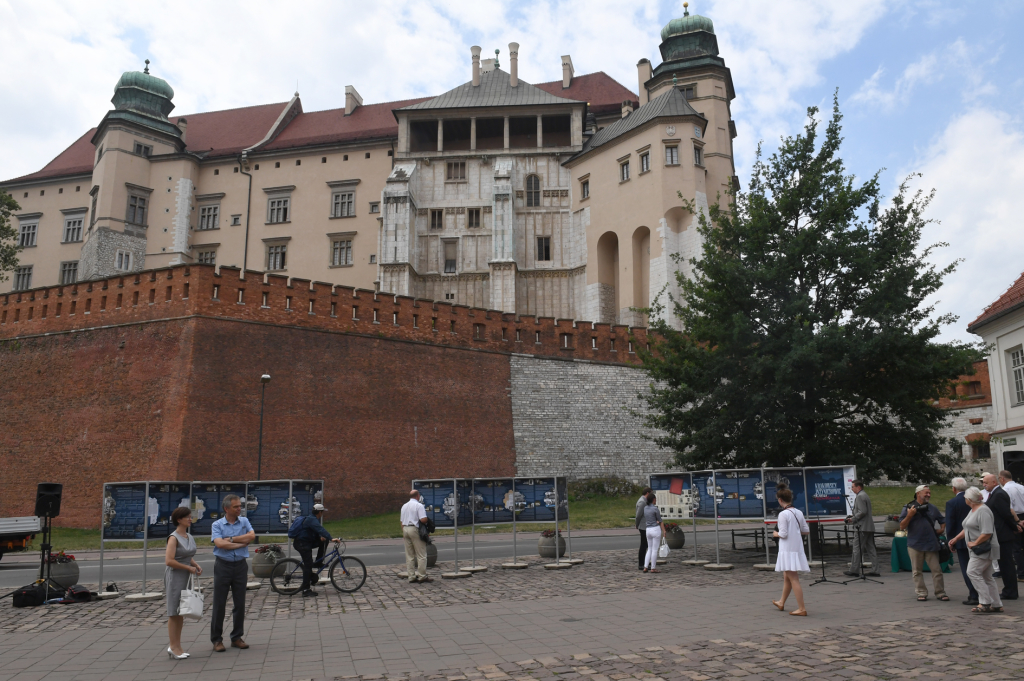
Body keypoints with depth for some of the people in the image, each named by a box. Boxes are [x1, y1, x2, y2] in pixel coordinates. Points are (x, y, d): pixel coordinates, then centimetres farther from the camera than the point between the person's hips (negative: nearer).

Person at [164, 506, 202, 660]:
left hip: (186, 577, 8)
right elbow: (169, 561, -21)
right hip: (175, 577, -8)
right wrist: (188, 567, -16)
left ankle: (176, 646, 20)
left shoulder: (190, 537, 10)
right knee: (174, 613, 0)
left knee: (181, 612, 12)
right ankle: (174, 647, 7)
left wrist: (196, 565, 4)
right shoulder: (174, 538, -14)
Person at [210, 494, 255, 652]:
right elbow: (219, 544, -16)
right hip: (223, 566, -3)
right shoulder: (217, 524, -1)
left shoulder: (244, 521, 7)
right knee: (219, 604, 1)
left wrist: (230, 539, -13)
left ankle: (237, 637, 17)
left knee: (240, 603, 6)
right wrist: (242, 543, -11)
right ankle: (217, 639, 12)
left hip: (240, 565, 3)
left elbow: (251, 536, -10)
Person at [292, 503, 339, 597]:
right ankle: (306, 589, -11)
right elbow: (321, 530, -33)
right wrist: (331, 539, -40)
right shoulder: (312, 520, -19)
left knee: (324, 541, 7)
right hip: (302, 544, -10)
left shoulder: (311, 519, 14)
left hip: (307, 542, 10)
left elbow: (318, 530, 21)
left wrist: (321, 537, 0)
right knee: (308, 565, -12)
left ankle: (318, 562, 10)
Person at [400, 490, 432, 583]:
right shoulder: (419, 506, -9)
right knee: (421, 554, -2)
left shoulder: (404, 506, 15)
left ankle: (411, 576, 10)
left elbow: (402, 521, 16)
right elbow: (423, 519, -19)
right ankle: (422, 576, -2)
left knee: (409, 555, 9)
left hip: (405, 529, 7)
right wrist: (427, 521, 2)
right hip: (415, 530, -7)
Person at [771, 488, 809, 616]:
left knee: (793, 579, -4)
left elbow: (783, 534, -18)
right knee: (787, 577, 21)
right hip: (798, 548, 8)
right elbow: (806, 531, 10)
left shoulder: (783, 514, -16)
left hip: (787, 550, -8)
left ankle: (801, 609, -3)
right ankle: (781, 603, 36)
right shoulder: (798, 513, 6)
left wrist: (776, 534, 1)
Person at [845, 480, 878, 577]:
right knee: (871, 549, 9)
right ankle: (874, 570, 9)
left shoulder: (859, 497, -13)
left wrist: (853, 519, -12)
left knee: (857, 549, -5)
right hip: (869, 527, 10)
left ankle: (854, 570, -1)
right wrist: (853, 517, 16)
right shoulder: (865, 495, 19)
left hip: (862, 528, -10)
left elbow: (862, 511, -21)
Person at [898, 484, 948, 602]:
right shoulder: (908, 508, 0)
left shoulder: (932, 508, 12)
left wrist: (941, 530, 8)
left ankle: (940, 593, 10)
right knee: (917, 571, 4)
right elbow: (902, 526, -5)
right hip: (915, 544, -3)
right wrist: (909, 515, -18)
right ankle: (921, 593, 12)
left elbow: (942, 520, 27)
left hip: (931, 544, 3)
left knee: (937, 569, 1)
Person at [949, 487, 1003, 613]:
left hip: (984, 549, -11)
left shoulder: (983, 511, -19)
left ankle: (985, 602, -13)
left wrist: (974, 543, -17)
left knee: (973, 571, -16)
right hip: (978, 550, 11)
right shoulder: (973, 510, 15)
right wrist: (955, 539, 16)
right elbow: (967, 529, 24)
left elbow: (987, 533, -26)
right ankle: (996, 605, 18)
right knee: (986, 577, 13)